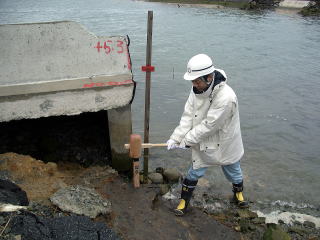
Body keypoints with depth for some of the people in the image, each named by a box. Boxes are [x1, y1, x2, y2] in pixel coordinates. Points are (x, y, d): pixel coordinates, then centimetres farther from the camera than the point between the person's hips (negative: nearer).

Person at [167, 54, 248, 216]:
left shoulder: (226, 97, -36)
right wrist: (175, 138, -19)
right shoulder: (197, 90, -14)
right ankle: (184, 201, 35)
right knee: (194, 172, 13)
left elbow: (209, 125, -30)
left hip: (225, 144, -4)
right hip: (203, 142, 4)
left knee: (233, 172, 22)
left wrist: (187, 140, -21)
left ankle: (238, 193, 53)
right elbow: (188, 116, -11)